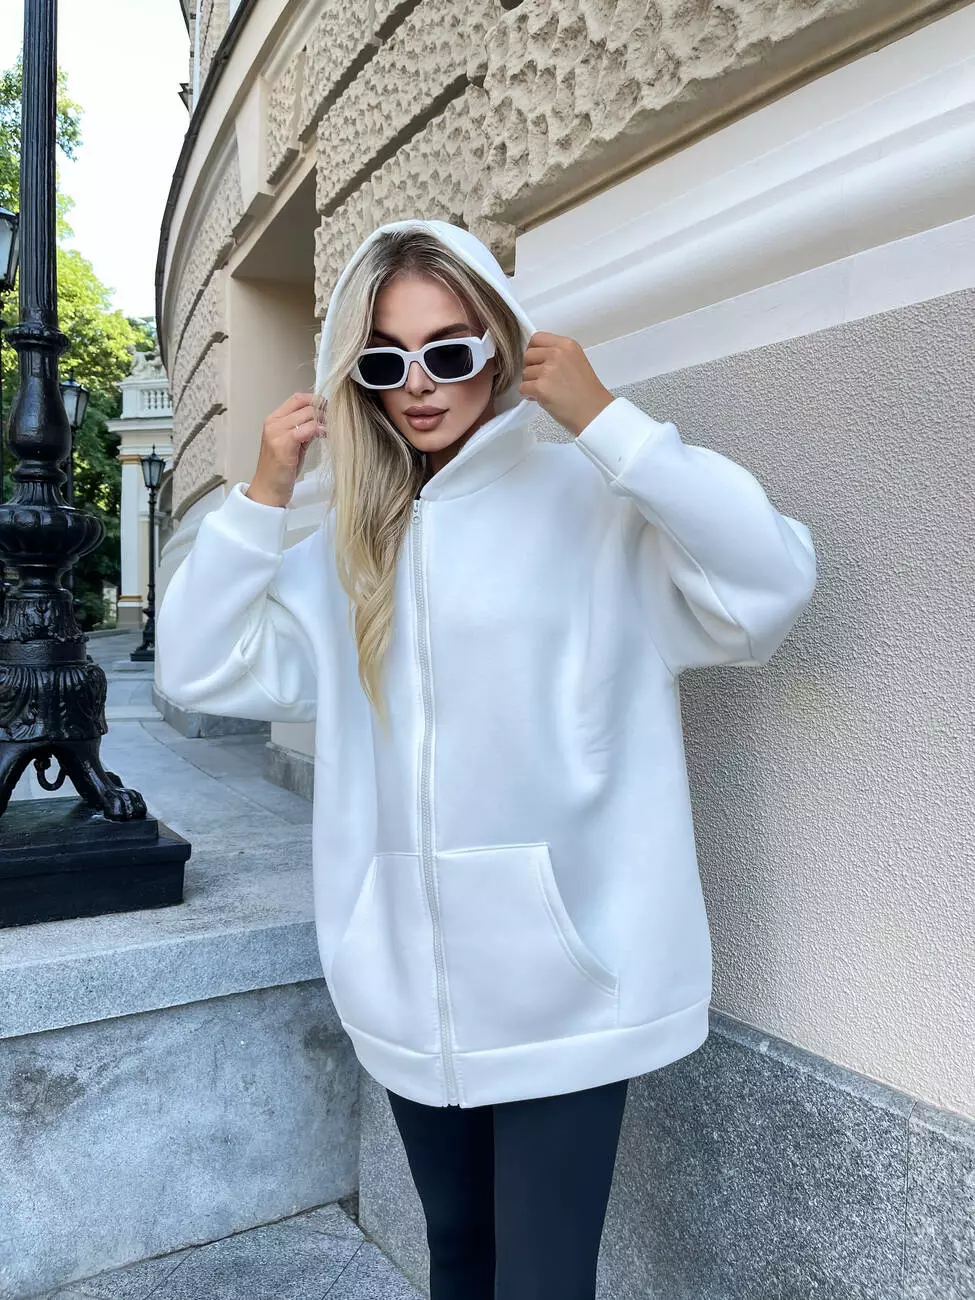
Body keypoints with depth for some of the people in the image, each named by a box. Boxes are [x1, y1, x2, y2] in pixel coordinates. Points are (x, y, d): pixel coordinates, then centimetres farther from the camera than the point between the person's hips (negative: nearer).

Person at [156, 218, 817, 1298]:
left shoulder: (588, 502, -7)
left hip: (563, 983, -4)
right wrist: (263, 494, -4)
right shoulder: (350, 548, 9)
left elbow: (774, 579, -20)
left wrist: (604, 419, -20)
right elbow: (200, 670, 6)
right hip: (409, 985, 5)